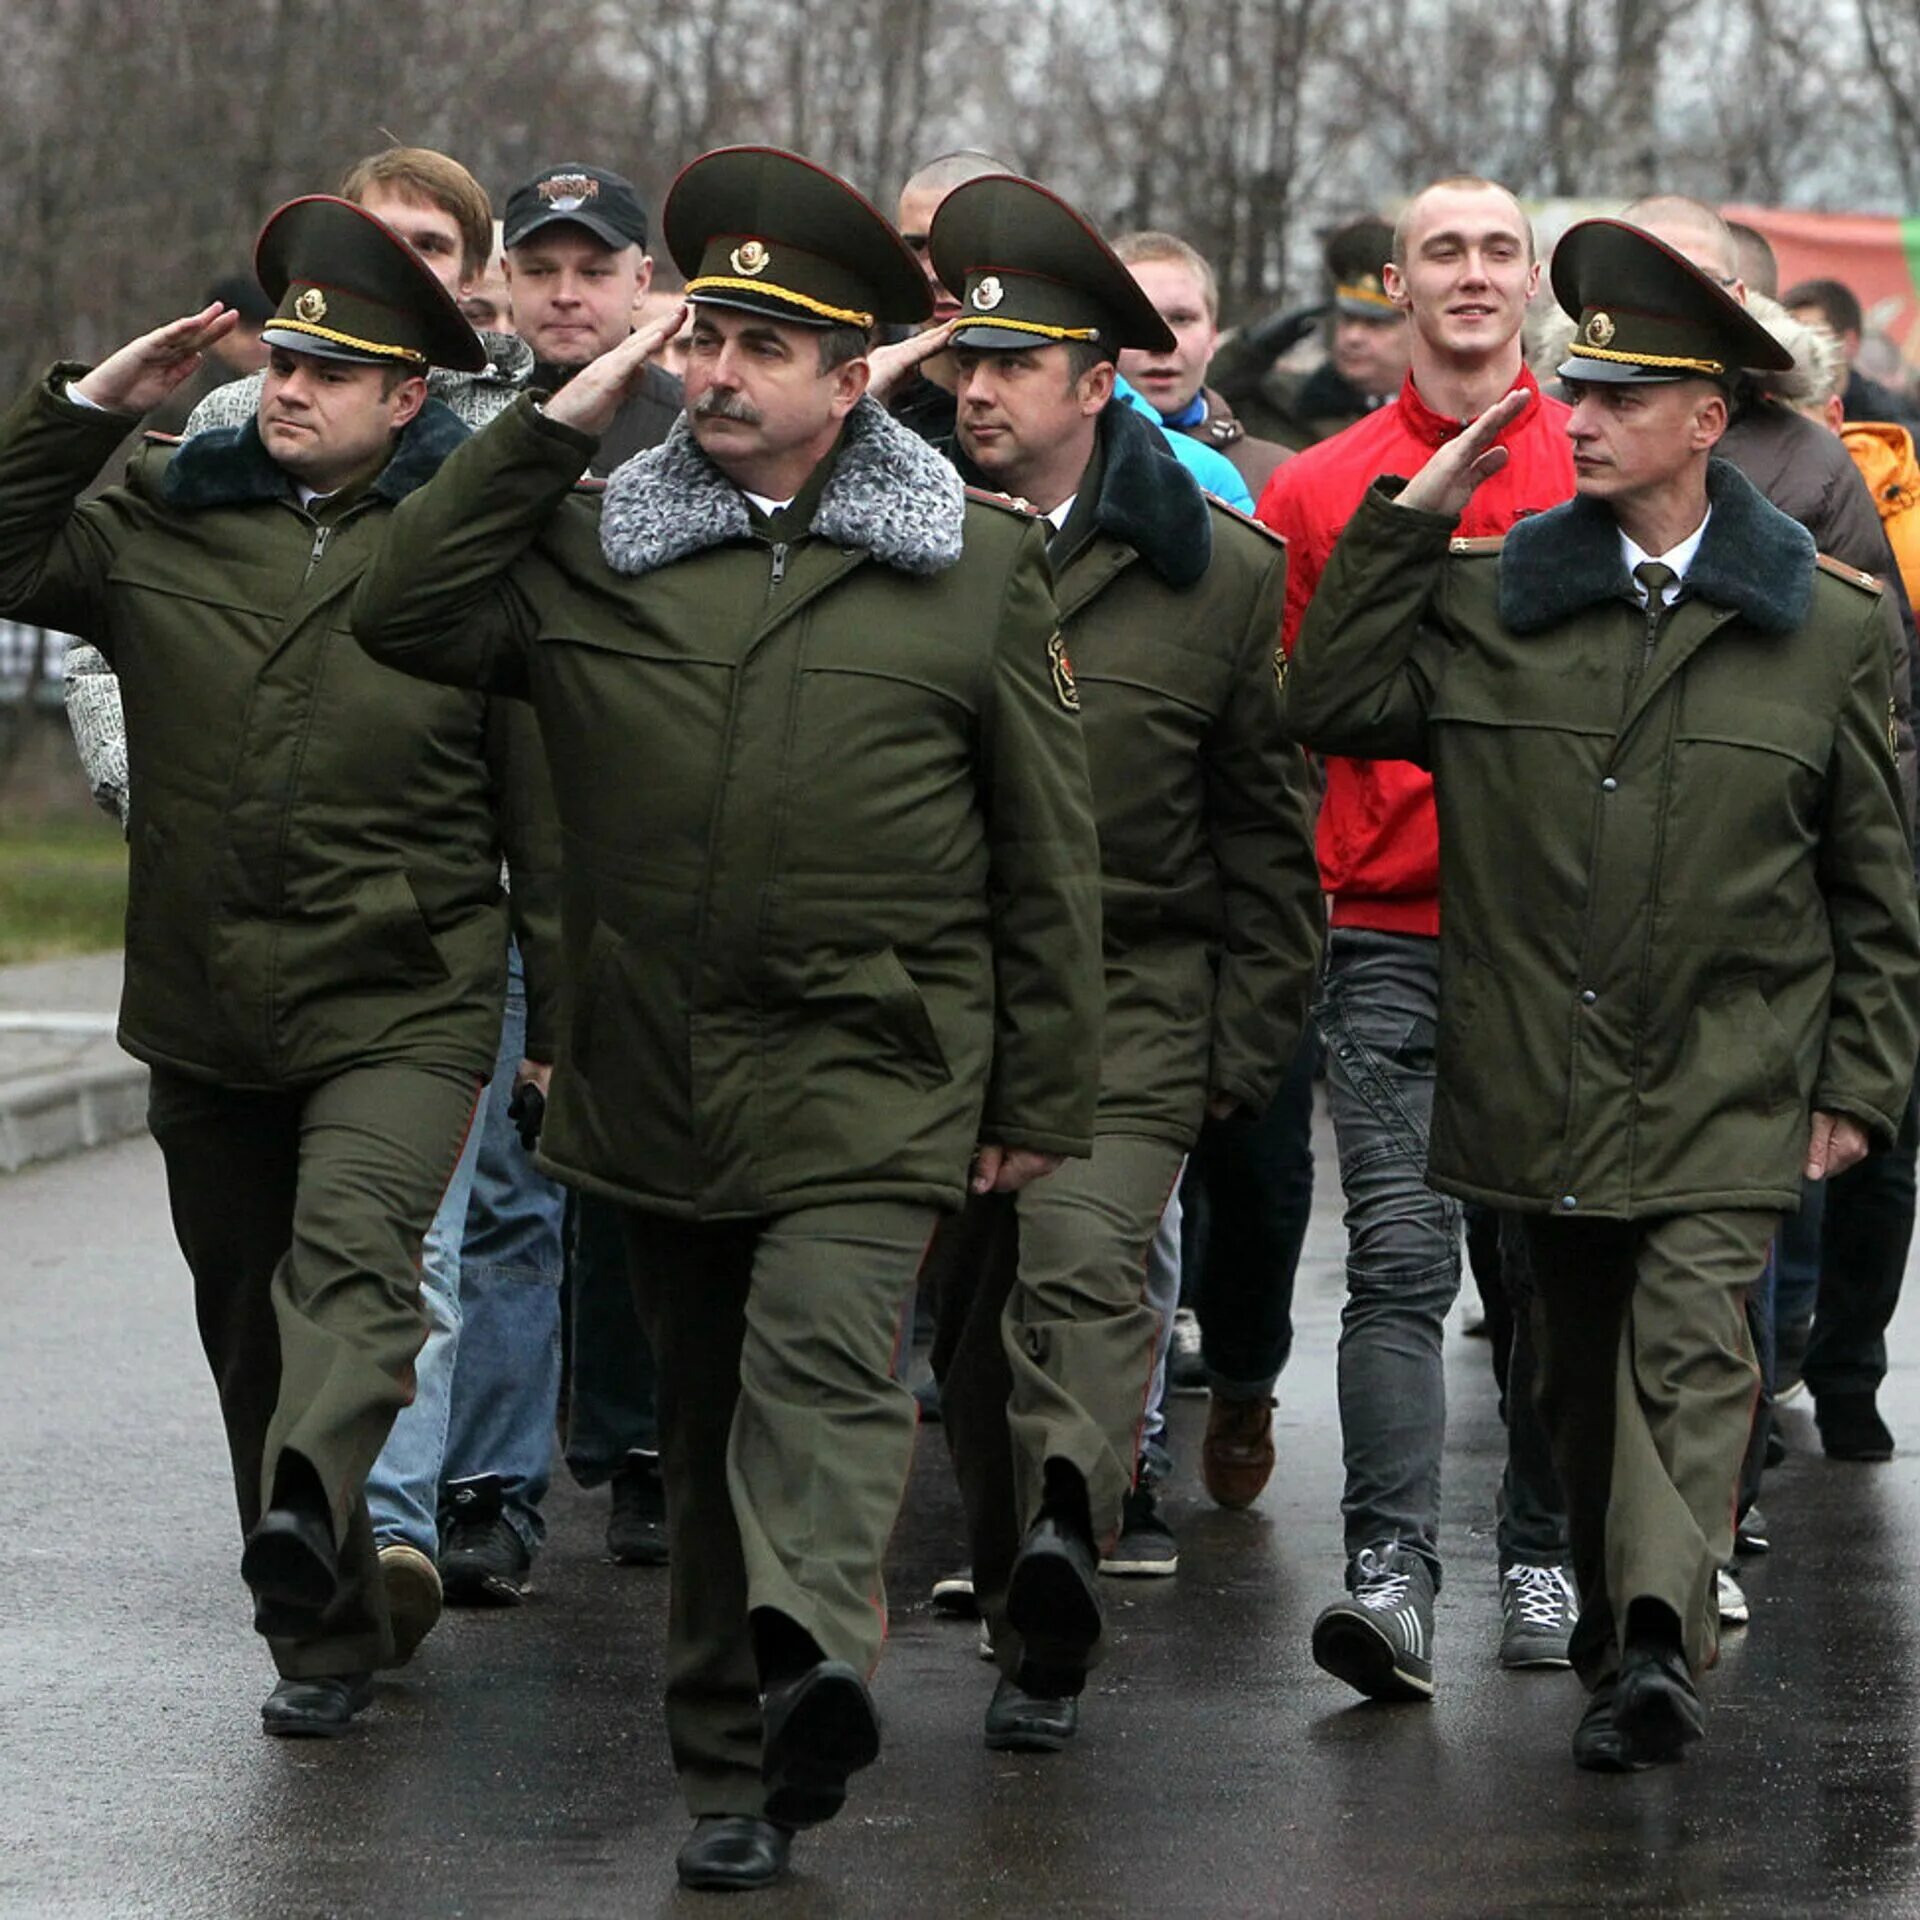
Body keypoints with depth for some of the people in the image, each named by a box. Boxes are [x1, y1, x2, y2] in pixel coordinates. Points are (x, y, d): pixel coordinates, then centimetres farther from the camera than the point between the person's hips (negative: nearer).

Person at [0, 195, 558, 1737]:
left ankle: (307, 1516, -54)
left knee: (354, 1243, -30)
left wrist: (564, 1010, 1)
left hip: (402, 1006, -5)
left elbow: (545, 797, 2)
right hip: (207, 1020, 5)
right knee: (252, 1336, 12)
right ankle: (329, 1633, 26)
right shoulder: (166, 520, 8)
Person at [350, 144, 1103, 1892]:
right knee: (705, 1420, 8)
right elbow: (405, 619, 1)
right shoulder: (594, 547, 11)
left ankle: (812, 1658, -42)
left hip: (869, 1068, -3)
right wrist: (549, 429, 0)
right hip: (655, 1075, 3)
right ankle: (732, 1767, 15)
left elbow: (1047, 855, 6)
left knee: (823, 1352, -25)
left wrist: (1043, 1098, 3)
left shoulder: (980, 565, 5)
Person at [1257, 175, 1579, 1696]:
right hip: (1392, 931, -1)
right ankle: (1393, 1573, -14)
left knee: (1555, 1258, 7)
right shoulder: (1318, 491, 6)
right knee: (1402, 1253, -10)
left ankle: (1543, 1560, 18)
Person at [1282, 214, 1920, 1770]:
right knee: (1584, 1376, 12)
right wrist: (1413, 520, 0)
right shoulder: (1490, 600, 7)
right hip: (1540, 1086, 3)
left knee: (1689, 1349, -17)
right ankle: (1621, 1625, 27)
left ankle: (1661, 1638, -26)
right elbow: (1330, 707, 2)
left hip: (1727, 1091, -3)